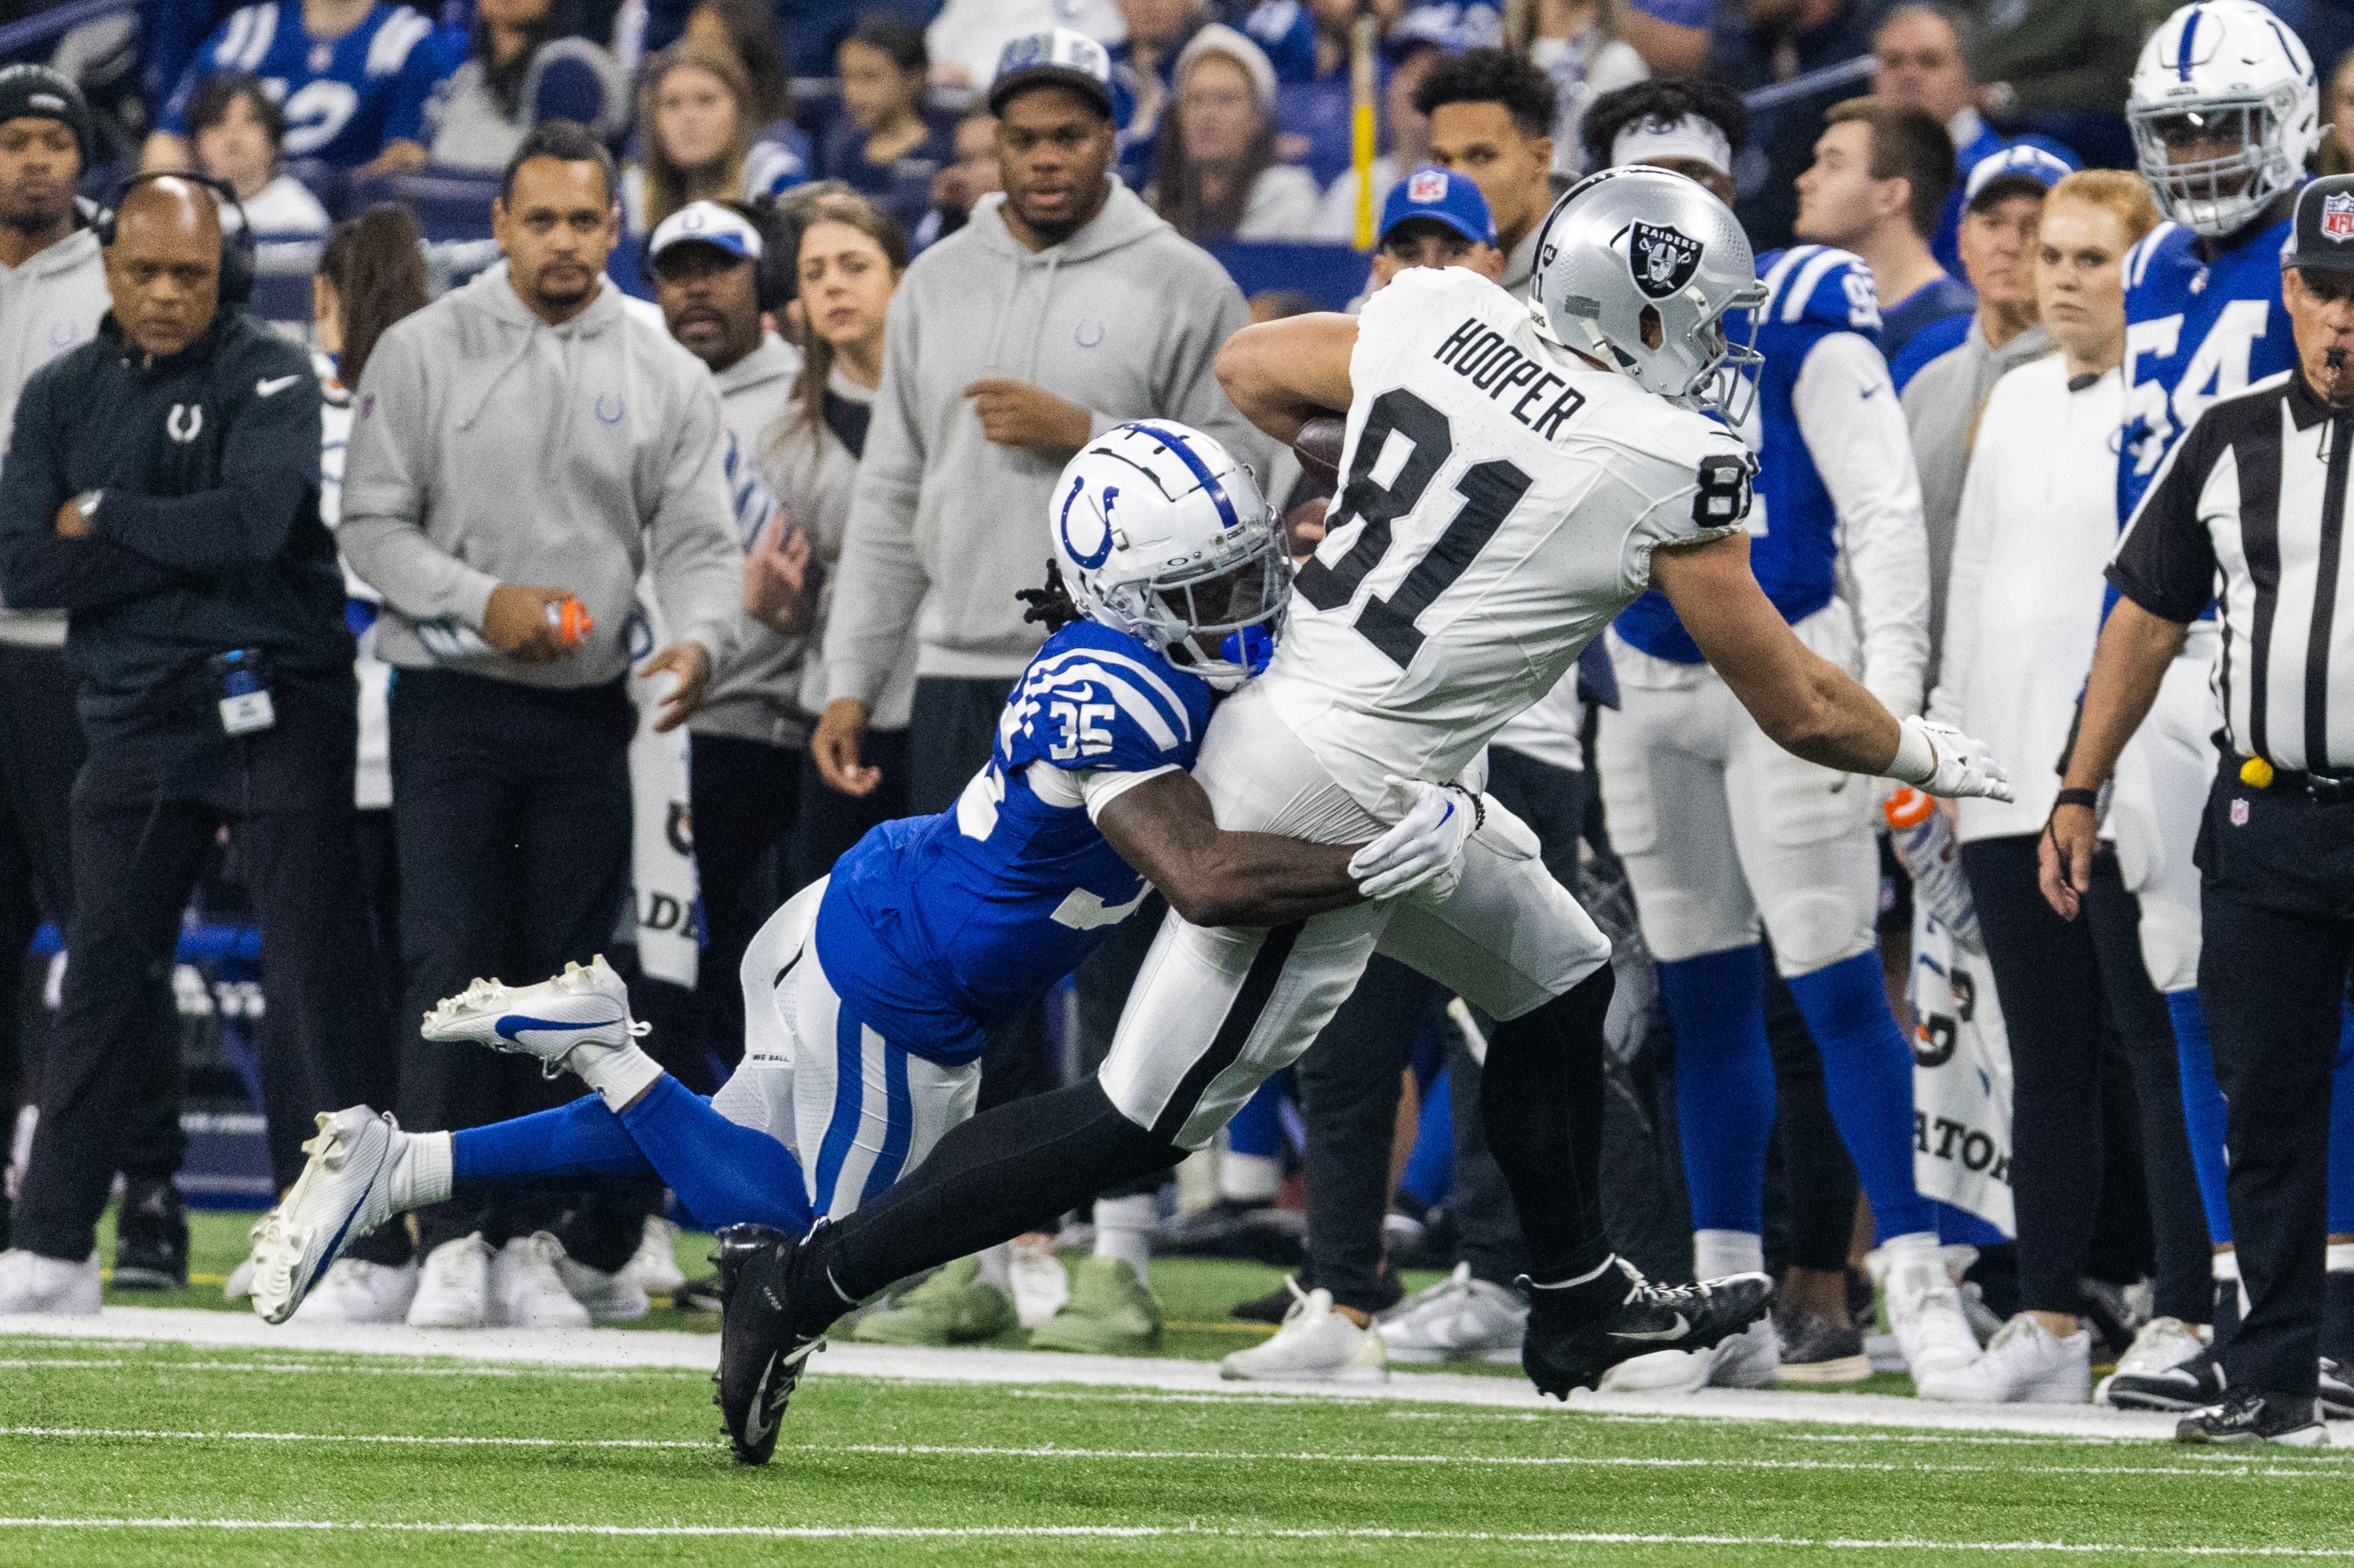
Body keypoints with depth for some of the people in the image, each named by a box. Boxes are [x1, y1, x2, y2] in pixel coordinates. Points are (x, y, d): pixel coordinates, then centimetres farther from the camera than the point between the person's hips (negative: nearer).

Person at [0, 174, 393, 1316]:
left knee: (318, 967, -5)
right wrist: (181, 549, -10)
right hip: (135, 721, 4)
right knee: (105, 973, 4)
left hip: (276, 712, -4)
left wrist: (104, 519, -7)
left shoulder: (270, 378, -2)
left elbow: (254, 521, -18)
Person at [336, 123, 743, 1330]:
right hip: (453, 701, -2)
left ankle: (534, 1241, 10)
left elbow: (700, 541, 3)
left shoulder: (665, 375, 7)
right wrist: (485, 602, -16)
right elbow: (373, 526, -2)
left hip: (589, 718, 2)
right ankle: (452, 1241, -10)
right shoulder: (423, 351, 1)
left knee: (564, 980, 4)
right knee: (448, 967, -10)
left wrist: (697, 639, -18)